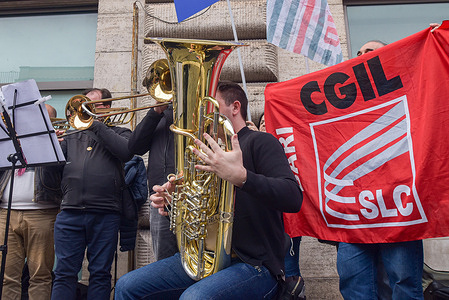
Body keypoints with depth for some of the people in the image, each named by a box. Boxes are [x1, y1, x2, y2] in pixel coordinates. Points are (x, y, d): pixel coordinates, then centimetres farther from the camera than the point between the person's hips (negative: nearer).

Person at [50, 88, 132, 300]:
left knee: (100, 274, 5)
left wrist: (96, 124, -8)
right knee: (64, 273, 5)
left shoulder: (119, 133, 12)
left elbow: (126, 152, -12)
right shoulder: (72, 136, 22)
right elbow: (50, 169, 15)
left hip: (105, 215, -3)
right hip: (70, 213, 3)